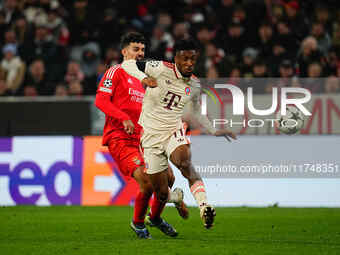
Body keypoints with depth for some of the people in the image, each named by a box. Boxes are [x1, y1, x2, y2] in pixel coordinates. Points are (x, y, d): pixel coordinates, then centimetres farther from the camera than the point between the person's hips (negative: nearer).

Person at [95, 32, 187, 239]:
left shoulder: (141, 78, 23)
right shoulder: (116, 72, -2)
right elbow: (101, 100, -13)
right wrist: (124, 119, -22)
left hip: (141, 138, 8)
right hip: (120, 139, -8)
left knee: (168, 177, 0)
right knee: (147, 182, -21)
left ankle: (156, 217, 26)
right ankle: (138, 223, 4)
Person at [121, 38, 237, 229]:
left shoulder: (194, 84, 6)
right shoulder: (162, 69, -11)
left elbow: (196, 113, 24)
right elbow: (128, 64, -11)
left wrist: (214, 132, 20)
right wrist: (144, 78, -29)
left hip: (174, 131, 2)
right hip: (151, 135, -2)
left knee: (184, 161, -35)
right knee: (162, 191, 0)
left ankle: (204, 206, -44)